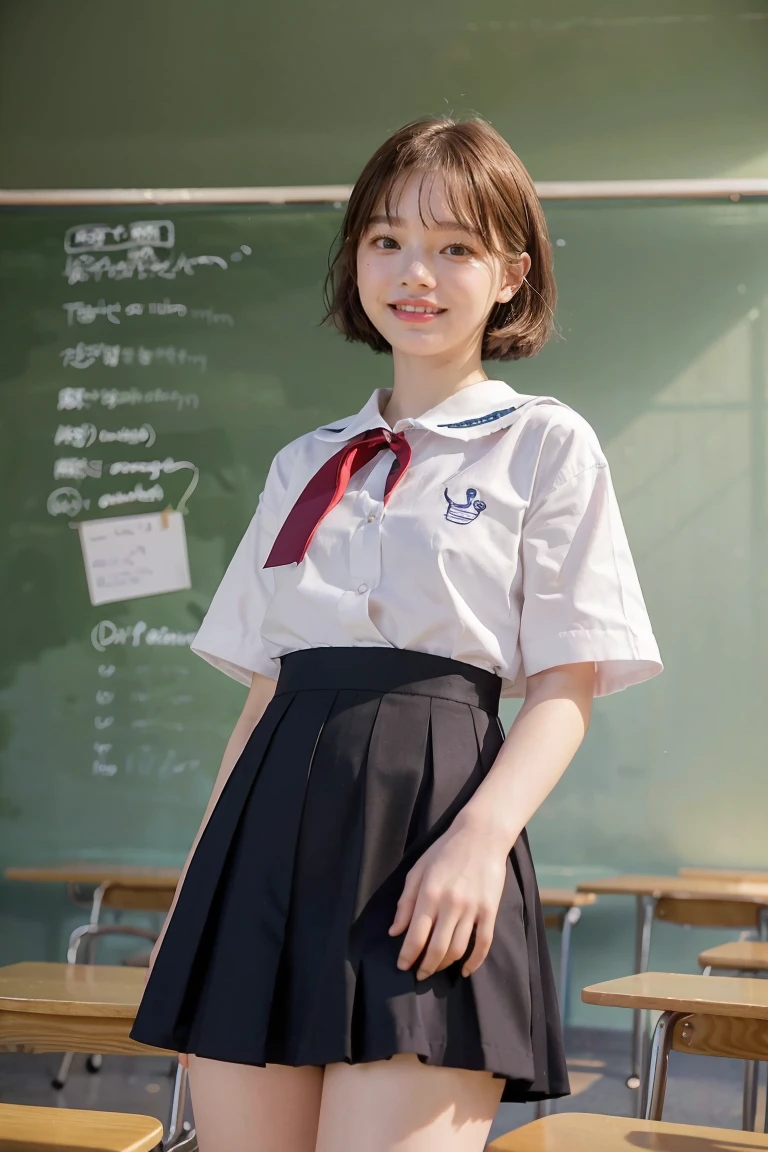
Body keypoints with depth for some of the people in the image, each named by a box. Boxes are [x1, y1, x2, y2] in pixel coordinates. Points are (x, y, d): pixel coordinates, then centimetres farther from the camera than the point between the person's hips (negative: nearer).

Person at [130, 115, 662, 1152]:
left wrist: (482, 834, -18)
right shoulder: (305, 467, 18)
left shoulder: (545, 446, 5)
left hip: (428, 810, -4)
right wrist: (204, 876, 14)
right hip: (272, 822, 5)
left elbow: (565, 689, -2)